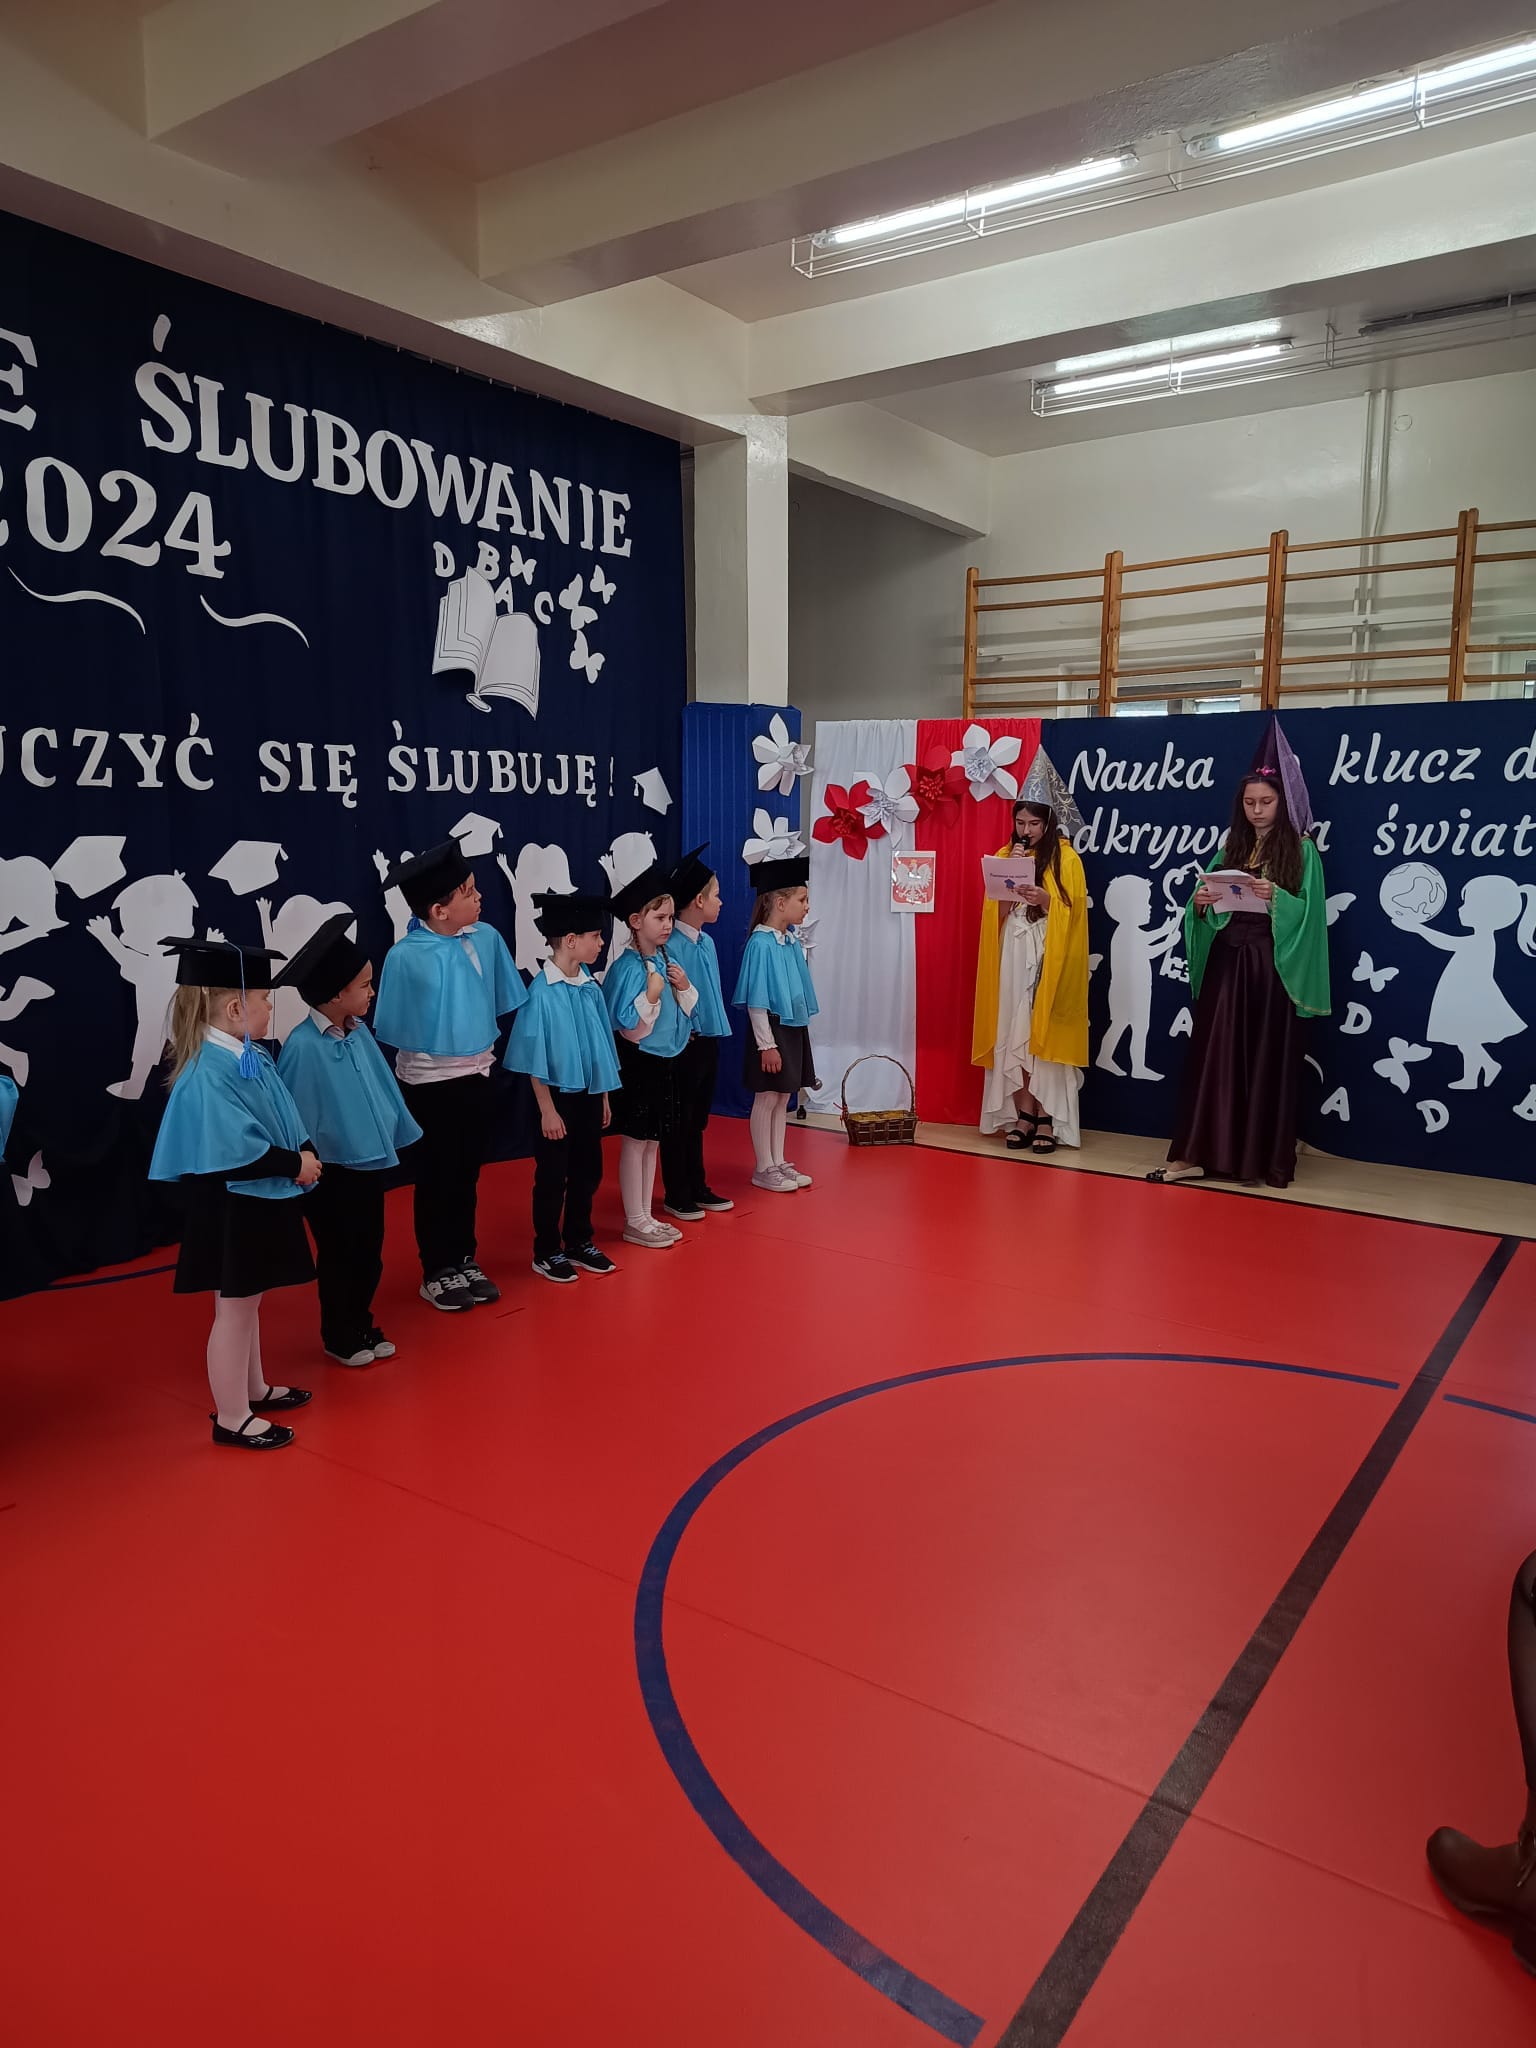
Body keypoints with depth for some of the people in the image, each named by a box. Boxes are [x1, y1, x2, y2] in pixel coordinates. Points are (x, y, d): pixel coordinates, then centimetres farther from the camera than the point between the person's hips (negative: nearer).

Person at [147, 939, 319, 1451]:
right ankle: (231, 1418, 19)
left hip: (261, 1201, 9)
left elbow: (281, 1119, 12)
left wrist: (305, 1152, -4)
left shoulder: (251, 1057, 3)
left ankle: (253, 1390, 40)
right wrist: (294, 1164, -20)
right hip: (232, 1209, -9)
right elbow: (234, 1149, -30)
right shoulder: (209, 1073, -25)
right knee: (234, 1309, 4)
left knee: (248, 1301, 23)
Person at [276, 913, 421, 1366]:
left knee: (369, 1256, 18)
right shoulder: (303, 1045, -22)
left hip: (370, 1163, 7)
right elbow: (291, 1113, -18)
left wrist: (397, 1133, 17)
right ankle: (340, 1338, 28)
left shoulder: (359, 1031, 1)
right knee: (339, 1258, 9)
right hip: (332, 1173, -7)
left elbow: (381, 1085, 11)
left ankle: (362, 1327, 35)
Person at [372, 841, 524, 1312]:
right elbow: (394, 1029, -12)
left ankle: (464, 1260, 32)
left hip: (476, 1074, 5)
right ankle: (437, 1271, 25)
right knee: (436, 1178, 10)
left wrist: (487, 1049, 11)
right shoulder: (406, 956, -21)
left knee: (467, 1174, 17)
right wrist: (428, 1056, -5)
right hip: (429, 1083, -4)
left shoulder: (487, 938, -8)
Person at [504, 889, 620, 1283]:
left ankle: (579, 1242, 31)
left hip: (589, 1095, 7)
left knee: (587, 1172, 15)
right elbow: (535, 1059, -15)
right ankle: (547, 1252, 19)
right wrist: (547, 1110, -15)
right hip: (558, 1096, -6)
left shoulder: (591, 989, 2)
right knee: (552, 1177, 5)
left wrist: (604, 1097, 13)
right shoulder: (542, 992, -18)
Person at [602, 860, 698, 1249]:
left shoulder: (666, 959, 5)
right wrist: (652, 995, -27)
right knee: (636, 1141, 3)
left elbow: (686, 1012, 13)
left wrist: (684, 987, -5)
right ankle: (634, 1222, 13)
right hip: (639, 1062, -8)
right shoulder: (628, 966, -17)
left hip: (666, 1060, 8)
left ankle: (646, 1216, 25)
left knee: (653, 1141, 15)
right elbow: (631, 1029, -19)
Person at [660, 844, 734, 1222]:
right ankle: (677, 1197, 18)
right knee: (678, 1123, 6)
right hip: (684, 1044, -8)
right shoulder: (672, 946, -18)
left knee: (698, 1121, 18)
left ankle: (697, 1188, 30)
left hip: (709, 1040, 8)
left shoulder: (707, 942, 8)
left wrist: (715, 1029, 12)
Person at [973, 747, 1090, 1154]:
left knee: (1043, 1033, -6)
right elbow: (993, 906, 6)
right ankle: (1025, 1115, 6)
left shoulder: (1066, 857, -1)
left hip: (1047, 954, -4)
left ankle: (1048, 1119, -1)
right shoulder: (1005, 855, 12)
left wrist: (1046, 900, -22)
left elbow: (1074, 910, -5)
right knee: (1012, 1032, 0)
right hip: (1011, 952, 4)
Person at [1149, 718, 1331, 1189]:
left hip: (1271, 966, -4)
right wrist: (1199, 903, -11)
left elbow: (1309, 913, -9)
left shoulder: (1302, 850, -1)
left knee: (1267, 1060, 1)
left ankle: (1264, 1158, 9)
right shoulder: (1231, 846, 11)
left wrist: (1276, 898, -25)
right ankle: (1197, 1152, 6)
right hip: (1225, 962, 4)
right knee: (1212, 1054, 2)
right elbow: (1211, 912, 11)